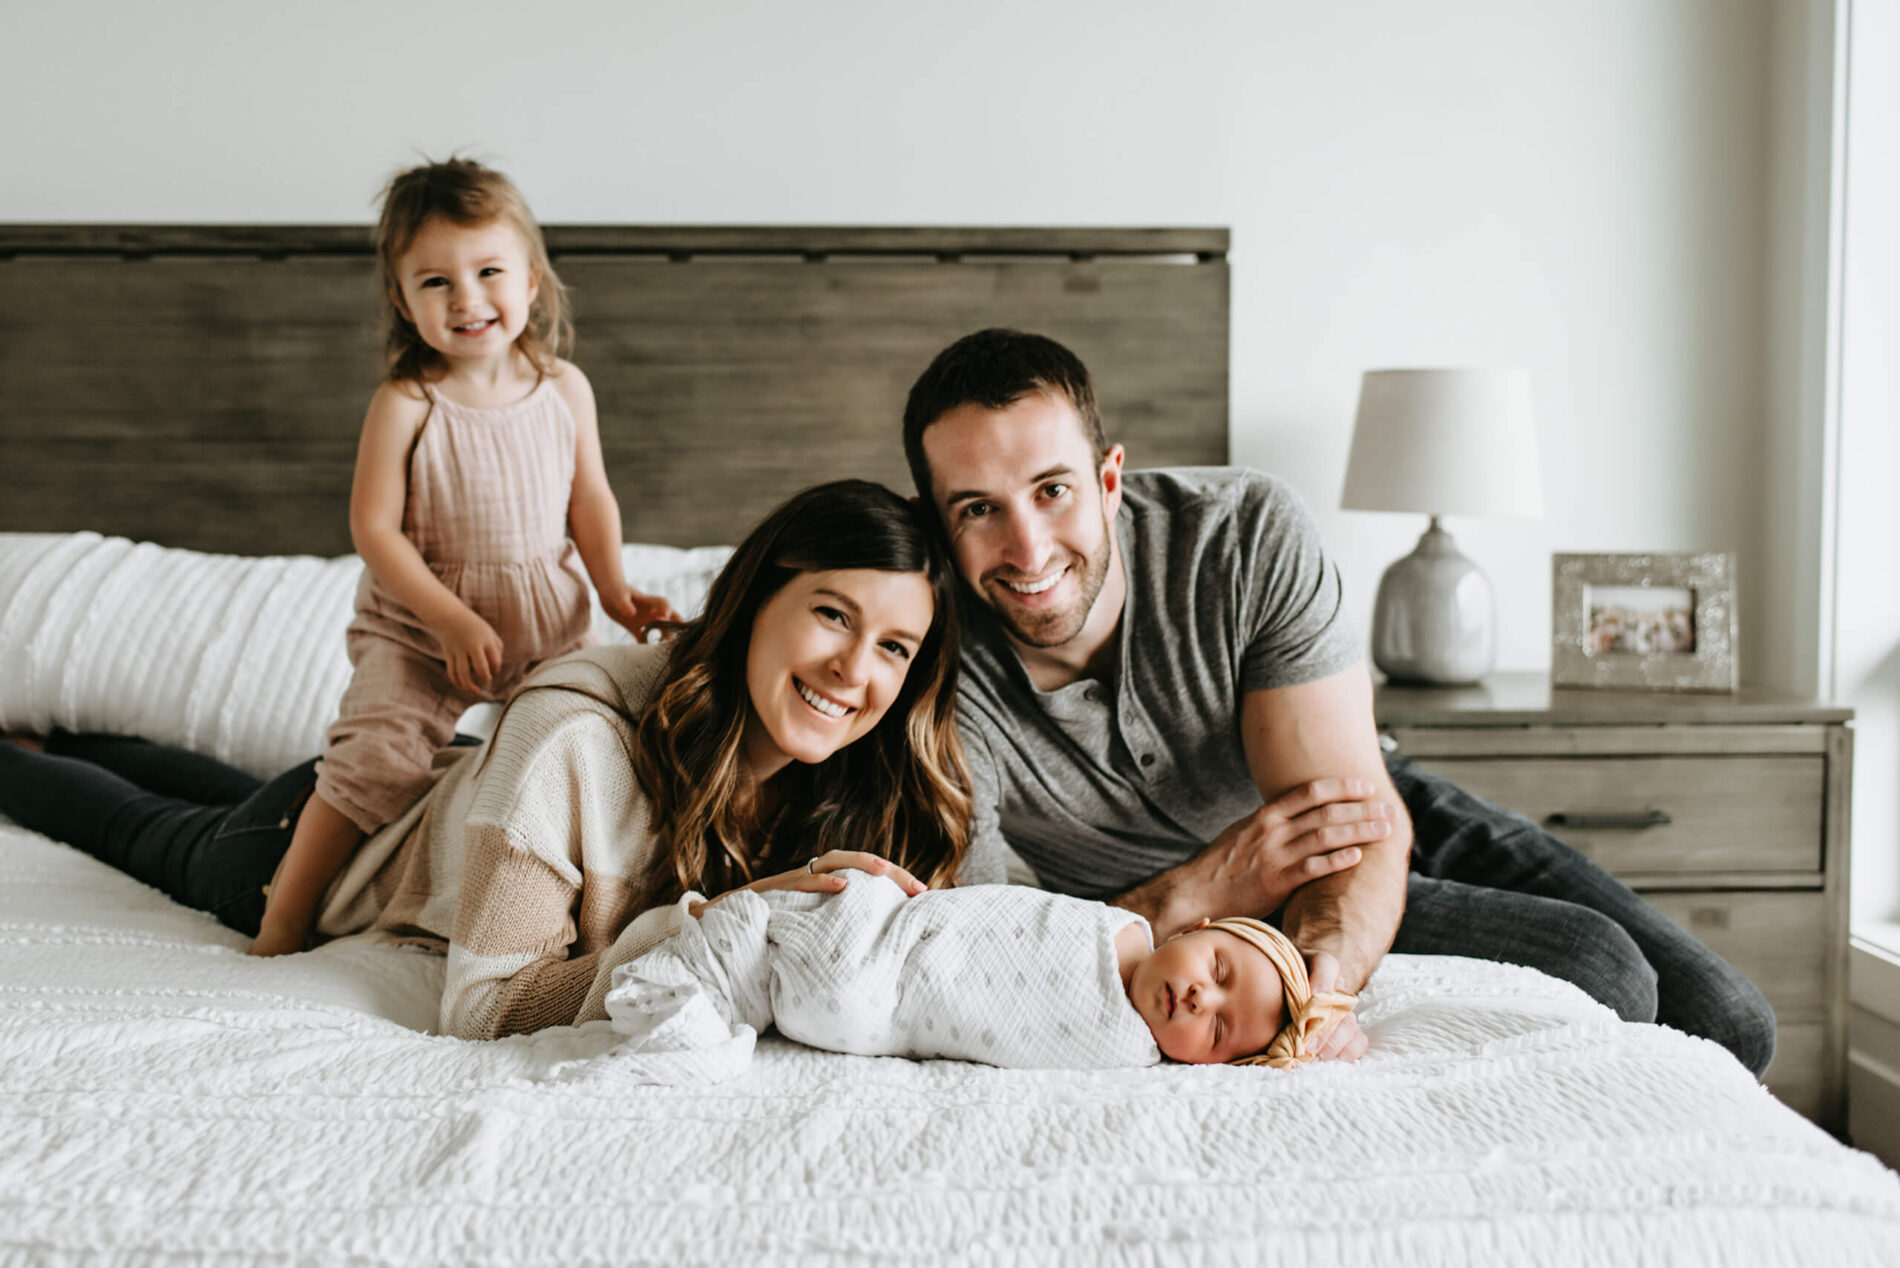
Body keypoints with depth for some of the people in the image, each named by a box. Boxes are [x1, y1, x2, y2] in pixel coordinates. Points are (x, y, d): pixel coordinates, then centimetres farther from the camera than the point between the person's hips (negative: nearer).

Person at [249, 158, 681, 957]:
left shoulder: (564, 388, -3)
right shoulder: (404, 403, -15)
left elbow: (590, 498, 6)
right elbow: (373, 529, -14)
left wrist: (613, 591, -6)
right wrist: (451, 620, -20)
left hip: (548, 618, 4)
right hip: (418, 624, -4)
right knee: (372, 763, -17)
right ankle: (282, 923, -3)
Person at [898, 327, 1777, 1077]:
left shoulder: (1249, 534, -26)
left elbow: (1370, 816, -29)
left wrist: (1317, 973, -51)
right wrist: (1201, 893, -41)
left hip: (1359, 819, 3)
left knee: (1727, 1021, -3)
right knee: (1599, 977, -23)